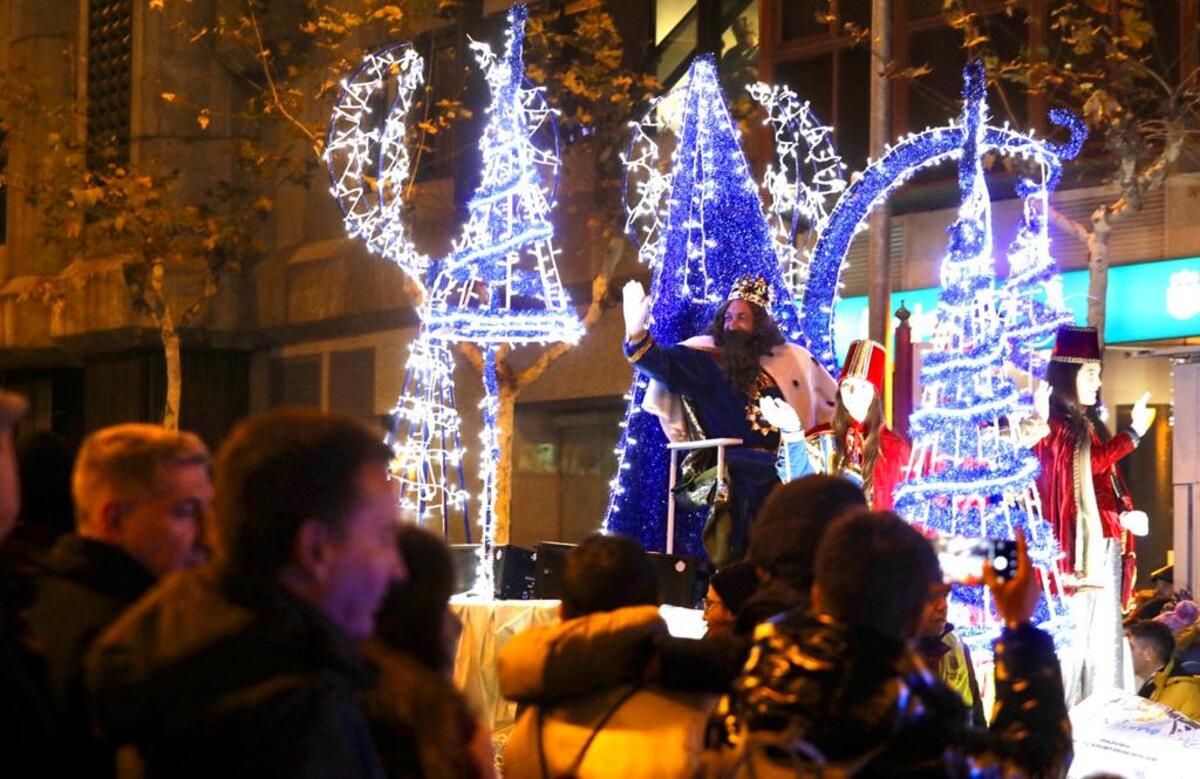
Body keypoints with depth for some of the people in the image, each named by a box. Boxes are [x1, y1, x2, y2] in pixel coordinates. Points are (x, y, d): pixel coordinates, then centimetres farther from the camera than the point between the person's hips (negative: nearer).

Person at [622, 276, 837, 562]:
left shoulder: (791, 359, 11)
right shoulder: (708, 359, 4)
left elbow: (833, 401, 24)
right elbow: (663, 365, -13)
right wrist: (637, 333, -30)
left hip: (781, 472, 2)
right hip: (732, 473, -2)